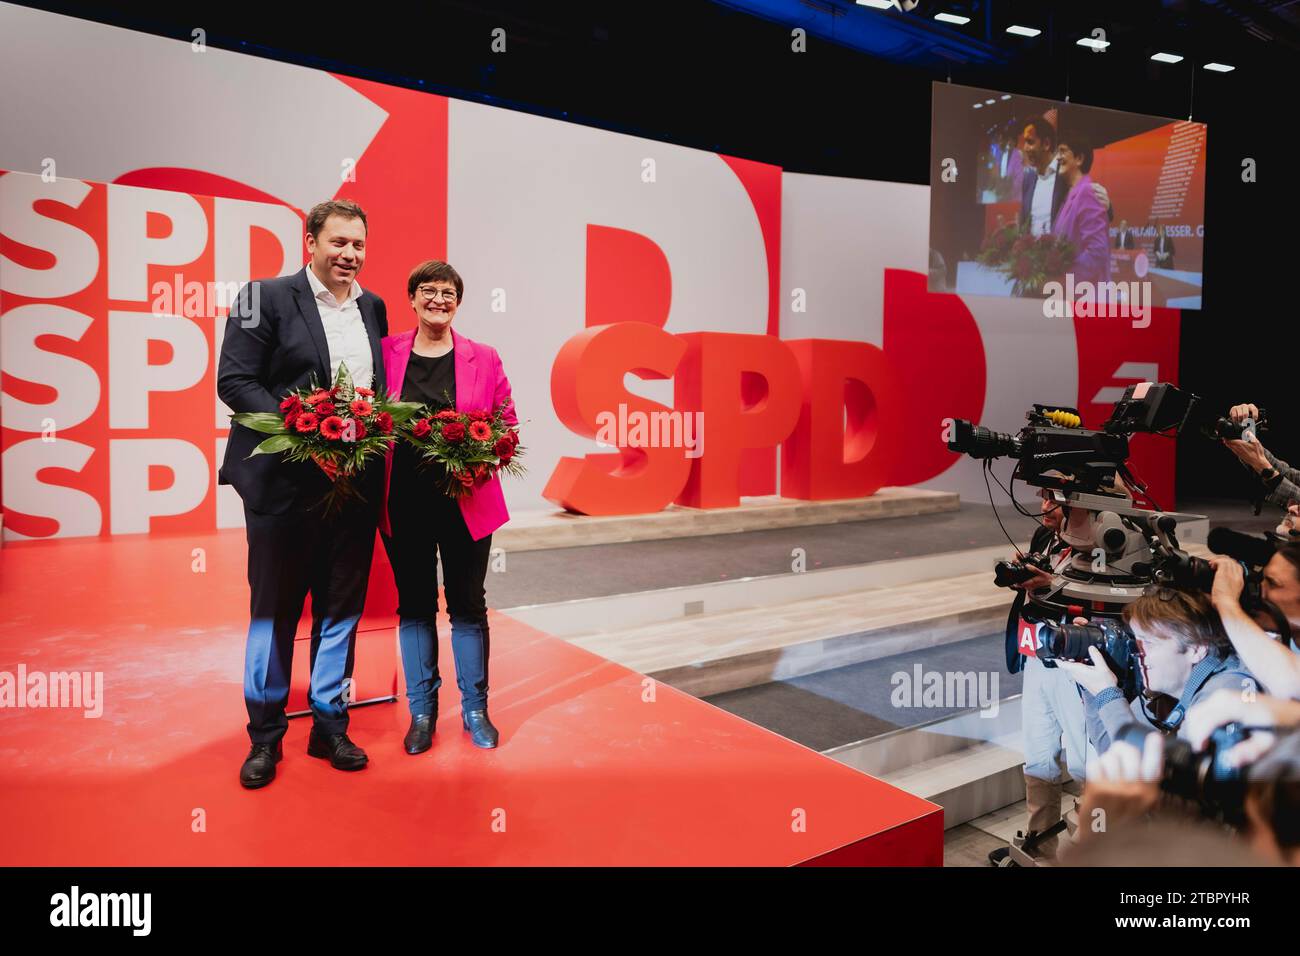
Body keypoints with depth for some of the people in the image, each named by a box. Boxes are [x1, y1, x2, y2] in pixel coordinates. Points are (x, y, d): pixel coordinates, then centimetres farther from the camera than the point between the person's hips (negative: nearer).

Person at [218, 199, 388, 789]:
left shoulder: (373, 308, 11)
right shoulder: (266, 297, -3)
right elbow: (233, 381, -9)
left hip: (355, 482, 4)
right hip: (285, 482, -4)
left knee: (341, 609, 12)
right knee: (274, 611, 9)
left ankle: (329, 727, 27)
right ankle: (265, 737, 25)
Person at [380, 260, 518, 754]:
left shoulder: (484, 359, 2)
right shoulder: (387, 352, 3)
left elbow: (507, 424, 6)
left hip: (466, 500, 0)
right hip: (404, 502, 1)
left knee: (468, 605, 8)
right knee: (414, 605, 10)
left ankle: (475, 709, 23)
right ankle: (421, 711, 25)